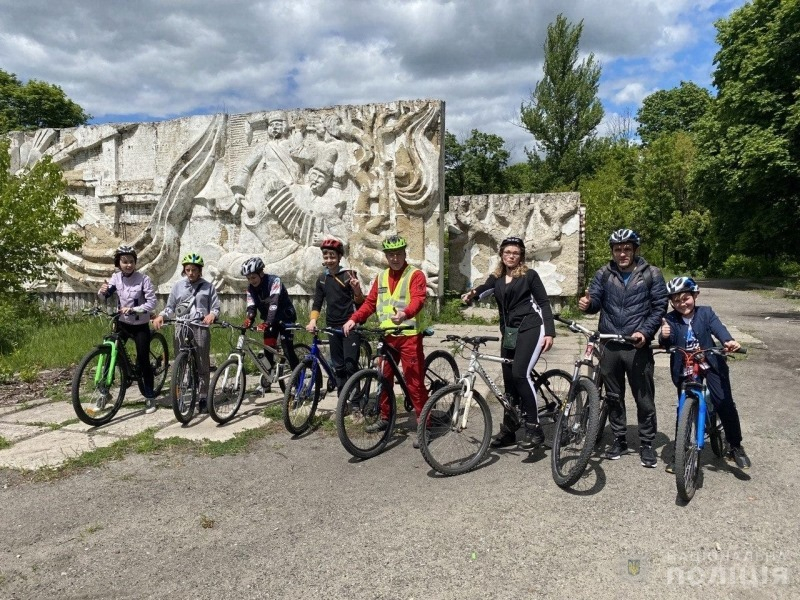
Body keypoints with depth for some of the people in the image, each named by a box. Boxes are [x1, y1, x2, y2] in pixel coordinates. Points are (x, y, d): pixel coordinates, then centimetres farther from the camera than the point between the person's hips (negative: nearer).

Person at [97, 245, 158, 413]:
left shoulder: (143, 279, -14)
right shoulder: (116, 277, -1)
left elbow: (151, 303, -18)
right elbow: (106, 295, -8)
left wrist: (132, 309, -29)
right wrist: (102, 291, -30)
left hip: (140, 326, -4)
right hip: (122, 324, 4)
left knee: (143, 361, -2)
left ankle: (150, 397, 10)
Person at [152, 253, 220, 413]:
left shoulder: (208, 287, 9)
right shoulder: (177, 286, 12)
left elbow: (216, 307, 6)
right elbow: (170, 307, 13)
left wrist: (212, 314, -16)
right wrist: (161, 316, -6)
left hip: (200, 328, -1)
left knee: (202, 365, 1)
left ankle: (203, 398, 8)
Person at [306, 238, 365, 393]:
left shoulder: (348, 275, -6)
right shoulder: (322, 279, 9)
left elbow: (359, 302, -7)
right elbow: (317, 303, 9)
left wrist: (357, 290, -28)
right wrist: (313, 320, -8)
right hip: (333, 326, 5)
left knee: (350, 365, -11)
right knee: (338, 366, 10)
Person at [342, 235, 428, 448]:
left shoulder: (415, 275, -4)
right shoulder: (381, 277, 16)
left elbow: (418, 300, -20)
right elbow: (370, 303, 15)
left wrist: (404, 314, -40)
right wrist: (353, 319, 0)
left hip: (409, 335, -6)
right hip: (386, 336, 6)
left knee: (414, 381, -5)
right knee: (384, 377, 14)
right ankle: (385, 418, 31)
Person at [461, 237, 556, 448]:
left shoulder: (529, 275, 2)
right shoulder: (496, 278, 13)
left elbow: (544, 303, 0)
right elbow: (484, 289, -6)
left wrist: (550, 332, -9)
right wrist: (472, 294, -29)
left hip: (530, 328, -5)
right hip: (509, 332, 5)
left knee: (520, 374, -22)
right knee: (509, 380, 8)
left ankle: (534, 427, -14)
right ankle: (508, 431, 20)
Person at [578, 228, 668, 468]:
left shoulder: (651, 274, -1)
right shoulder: (603, 274, 5)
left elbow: (660, 307, -2)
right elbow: (596, 300, -2)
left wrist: (645, 332, -16)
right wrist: (587, 303, -27)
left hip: (638, 346, -2)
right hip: (609, 345, 3)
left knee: (644, 398, 4)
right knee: (613, 396, 12)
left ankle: (646, 443, 18)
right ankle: (619, 439, 26)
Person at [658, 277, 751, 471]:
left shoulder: (705, 312, -2)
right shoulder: (670, 319, -3)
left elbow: (718, 328, -18)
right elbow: (667, 343, -15)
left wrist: (728, 341, -40)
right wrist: (664, 336, -40)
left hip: (710, 365, 0)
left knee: (725, 403, -10)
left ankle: (735, 447, 12)